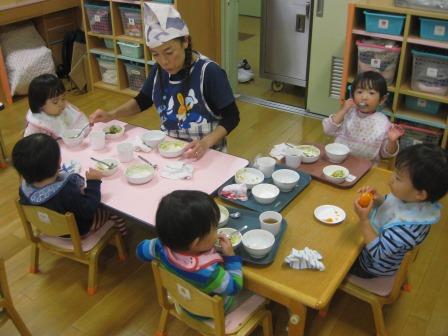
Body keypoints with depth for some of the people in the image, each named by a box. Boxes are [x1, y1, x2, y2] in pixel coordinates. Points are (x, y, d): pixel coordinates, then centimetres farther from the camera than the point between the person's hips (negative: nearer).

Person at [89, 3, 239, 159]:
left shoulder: (209, 72, -18)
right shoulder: (159, 70, 0)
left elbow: (231, 117, -13)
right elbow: (142, 101, 15)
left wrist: (206, 142, -28)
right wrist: (111, 115, 1)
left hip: (204, 153, -3)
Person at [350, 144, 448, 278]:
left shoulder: (409, 226, -43)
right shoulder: (408, 198, -21)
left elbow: (377, 253, -32)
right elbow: (387, 205, 1)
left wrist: (363, 219, -37)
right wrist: (377, 199, -20)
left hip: (371, 266, -6)